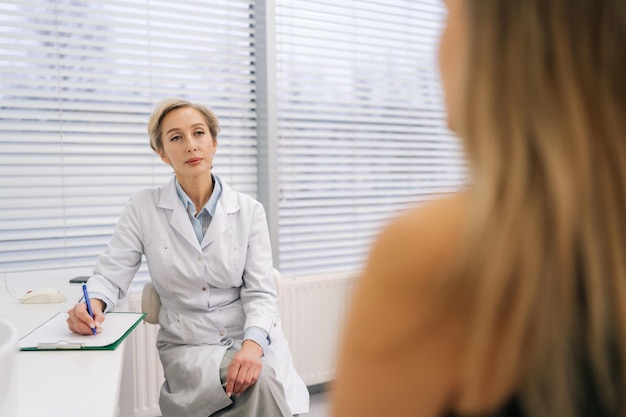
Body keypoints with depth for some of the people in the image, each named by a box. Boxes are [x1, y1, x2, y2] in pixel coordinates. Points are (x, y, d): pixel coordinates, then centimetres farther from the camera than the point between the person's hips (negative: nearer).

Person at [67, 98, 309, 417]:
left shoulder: (249, 211, 0)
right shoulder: (144, 208, 0)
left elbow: (260, 292, -4)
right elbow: (111, 274, 2)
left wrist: (253, 344, -23)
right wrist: (92, 303, -21)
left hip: (252, 339, 1)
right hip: (187, 346, -1)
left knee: (266, 379, -30)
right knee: (262, 383, -28)